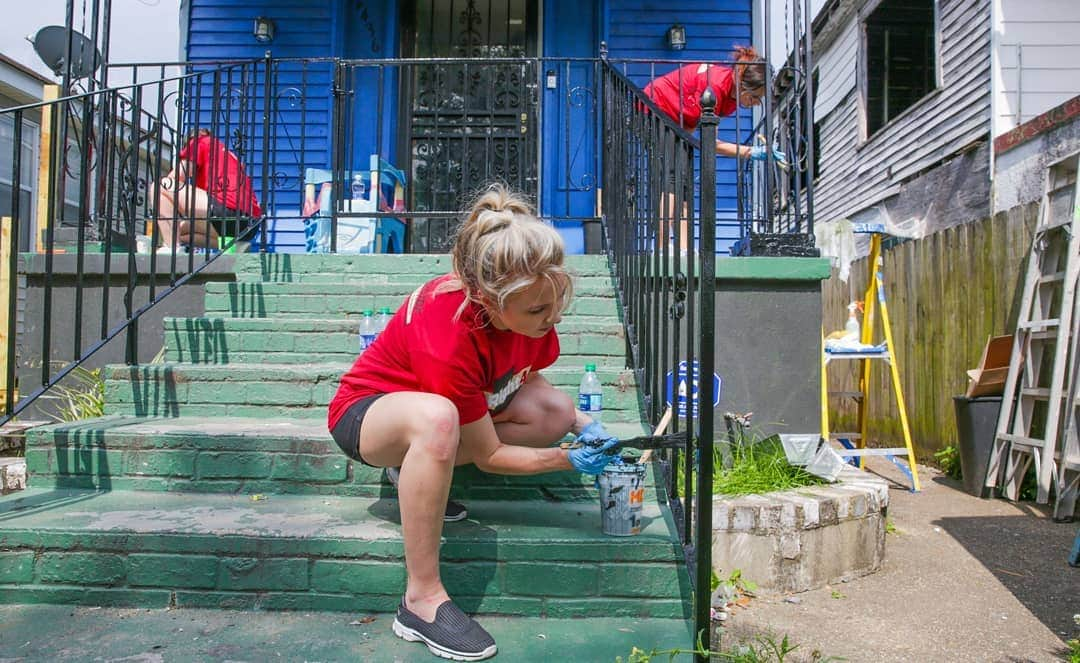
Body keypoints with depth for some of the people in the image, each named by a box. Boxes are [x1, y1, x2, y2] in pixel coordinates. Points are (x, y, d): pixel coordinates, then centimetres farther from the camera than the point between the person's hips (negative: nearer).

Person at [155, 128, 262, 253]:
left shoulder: (199, 141, 16)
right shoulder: (228, 154, 36)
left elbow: (177, 176, 4)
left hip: (226, 208, -8)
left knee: (161, 186, 3)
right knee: (182, 228, 27)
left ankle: (171, 249, -12)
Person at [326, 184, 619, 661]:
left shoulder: (530, 303, -19)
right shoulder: (447, 339, -38)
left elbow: (528, 376, 2)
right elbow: (489, 456, -26)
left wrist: (582, 424, -13)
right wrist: (570, 460, -23)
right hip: (366, 410, -7)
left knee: (554, 413, -14)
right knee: (438, 416, -43)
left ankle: (416, 471, -1)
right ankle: (421, 600, -29)